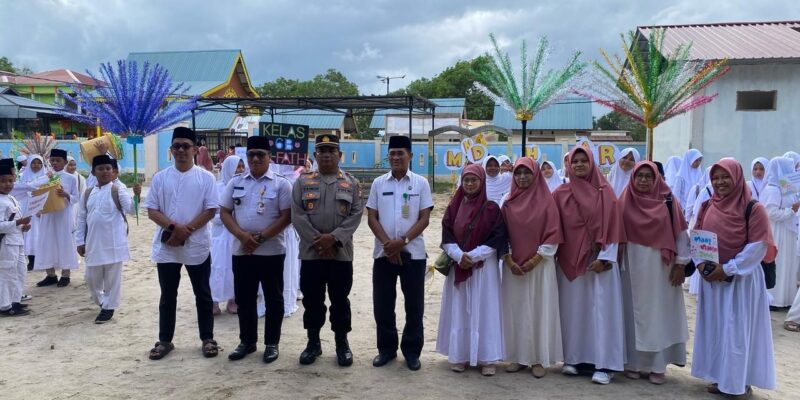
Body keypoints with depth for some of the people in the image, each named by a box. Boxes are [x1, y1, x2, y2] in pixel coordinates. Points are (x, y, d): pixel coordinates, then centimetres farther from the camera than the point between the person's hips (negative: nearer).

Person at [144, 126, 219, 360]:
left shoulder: (205, 177, -1)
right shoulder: (160, 178, 4)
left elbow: (211, 210, -6)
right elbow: (151, 210, 1)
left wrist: (187, 231, -16)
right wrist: (173, 226, -16)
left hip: (197, 246, -2)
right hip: (166, 247, 2)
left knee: (203, 295, 8)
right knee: (168, 296, 12)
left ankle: (207, 339, 20)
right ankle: (165, 341, 24)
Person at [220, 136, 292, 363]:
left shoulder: (281, 184, -3)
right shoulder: (235, 183, 8)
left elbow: (286, 216, -8)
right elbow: (224, 213, 5)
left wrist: (261, 237, -15)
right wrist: (242, 236, -11)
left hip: (271, 251, -3)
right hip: (241, 251, 3)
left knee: (273, 299, 6)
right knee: (244, 299, 12)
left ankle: (272, 343, 18)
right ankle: (247, 341, 26)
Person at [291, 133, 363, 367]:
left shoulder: (352, 184, 4)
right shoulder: (302, 183, 5)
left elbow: (356, 215, -4)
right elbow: (297, 215, -3)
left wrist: (334, 238, -16)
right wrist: (317, 240, -13)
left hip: (341, 253, -1)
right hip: (310, 253, 1)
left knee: (340, 301, 7)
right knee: (312, 300, 8)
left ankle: (342, 343, 20)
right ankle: (313, 343, 22)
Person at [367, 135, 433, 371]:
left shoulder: (421, 183, 0)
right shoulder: (378, 183, 4)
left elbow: (424, 218, -4)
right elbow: (371, 218, 2)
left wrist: (402, 241, -15)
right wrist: (387, 243, -12)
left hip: (413, 252, -1)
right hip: (383, 252, 2)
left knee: (414, 305, 5)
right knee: (382, 304, 7)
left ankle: (412, 351, 19)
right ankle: (386, 349, 23)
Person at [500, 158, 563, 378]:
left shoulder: (546, 201, -2)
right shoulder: (508, 201, 4)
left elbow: (553, 235, -6)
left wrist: (534, 260, -12)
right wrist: (509, 261, -8)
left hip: (539, 265, -2)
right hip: (513, 265, 3)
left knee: (539, 309, 2)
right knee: (515, 309, 6)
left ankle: (539, 359, 11)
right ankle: (518, 356, 16)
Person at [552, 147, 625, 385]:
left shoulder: (605, 192, 0)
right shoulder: (560, 194, 5)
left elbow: (611, 226, -4)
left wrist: (604, 258, -10)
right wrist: (552, 254, 1)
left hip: (599, 260, -2)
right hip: (569, 261, 2)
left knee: (601, 309, -2)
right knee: (572, 310, 6)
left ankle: (604, 364, 2)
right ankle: (572, 359, 16)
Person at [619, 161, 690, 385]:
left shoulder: (668, 201, -3)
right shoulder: (625, 202, 0)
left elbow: (681, 233, -1)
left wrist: (680, 263, -5)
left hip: (662, 266, -1)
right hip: (633, 266, 1)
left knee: (660, 312, 5)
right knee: (634, 312, 7)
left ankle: (658, 365, 14)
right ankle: (633, 362, 16)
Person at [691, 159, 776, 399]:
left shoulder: (753, 209, -10)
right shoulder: (707, 207, 6)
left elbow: (758, 246, -14)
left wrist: (728, 269, -17)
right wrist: (701, 264, -8)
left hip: (742, 278, -5)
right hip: (712, 277, 5)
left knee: (738, 329, -1)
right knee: (715, 326, 10)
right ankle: (720, 378, 23)